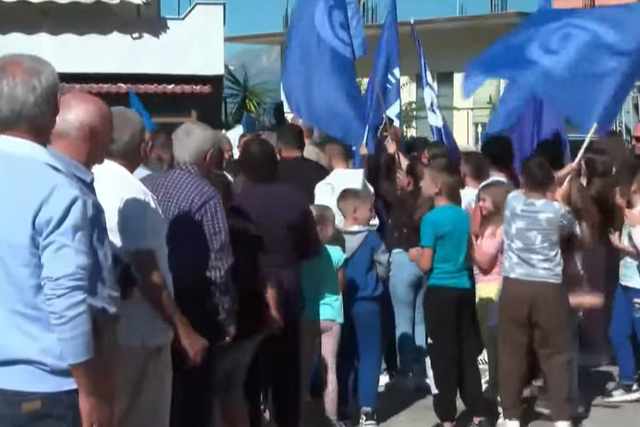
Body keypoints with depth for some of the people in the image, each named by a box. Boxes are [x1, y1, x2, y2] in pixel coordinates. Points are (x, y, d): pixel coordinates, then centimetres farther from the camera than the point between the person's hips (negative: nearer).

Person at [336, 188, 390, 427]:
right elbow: (384, 269, -5)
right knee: (369, 356, 2)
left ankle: (340, 407, 17)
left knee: (343, 356, 14)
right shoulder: (372, 238, -10)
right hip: (366, 302, -4)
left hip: (341, 302, 4)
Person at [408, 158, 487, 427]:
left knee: (443, 354, 1)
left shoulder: (431, 219, -13)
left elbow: (426, 264, -11)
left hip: (440, 291, -6)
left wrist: (414, 255, 8)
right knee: (467, 352, 12)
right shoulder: (466, 216, 6)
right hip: (465, 289, 6)